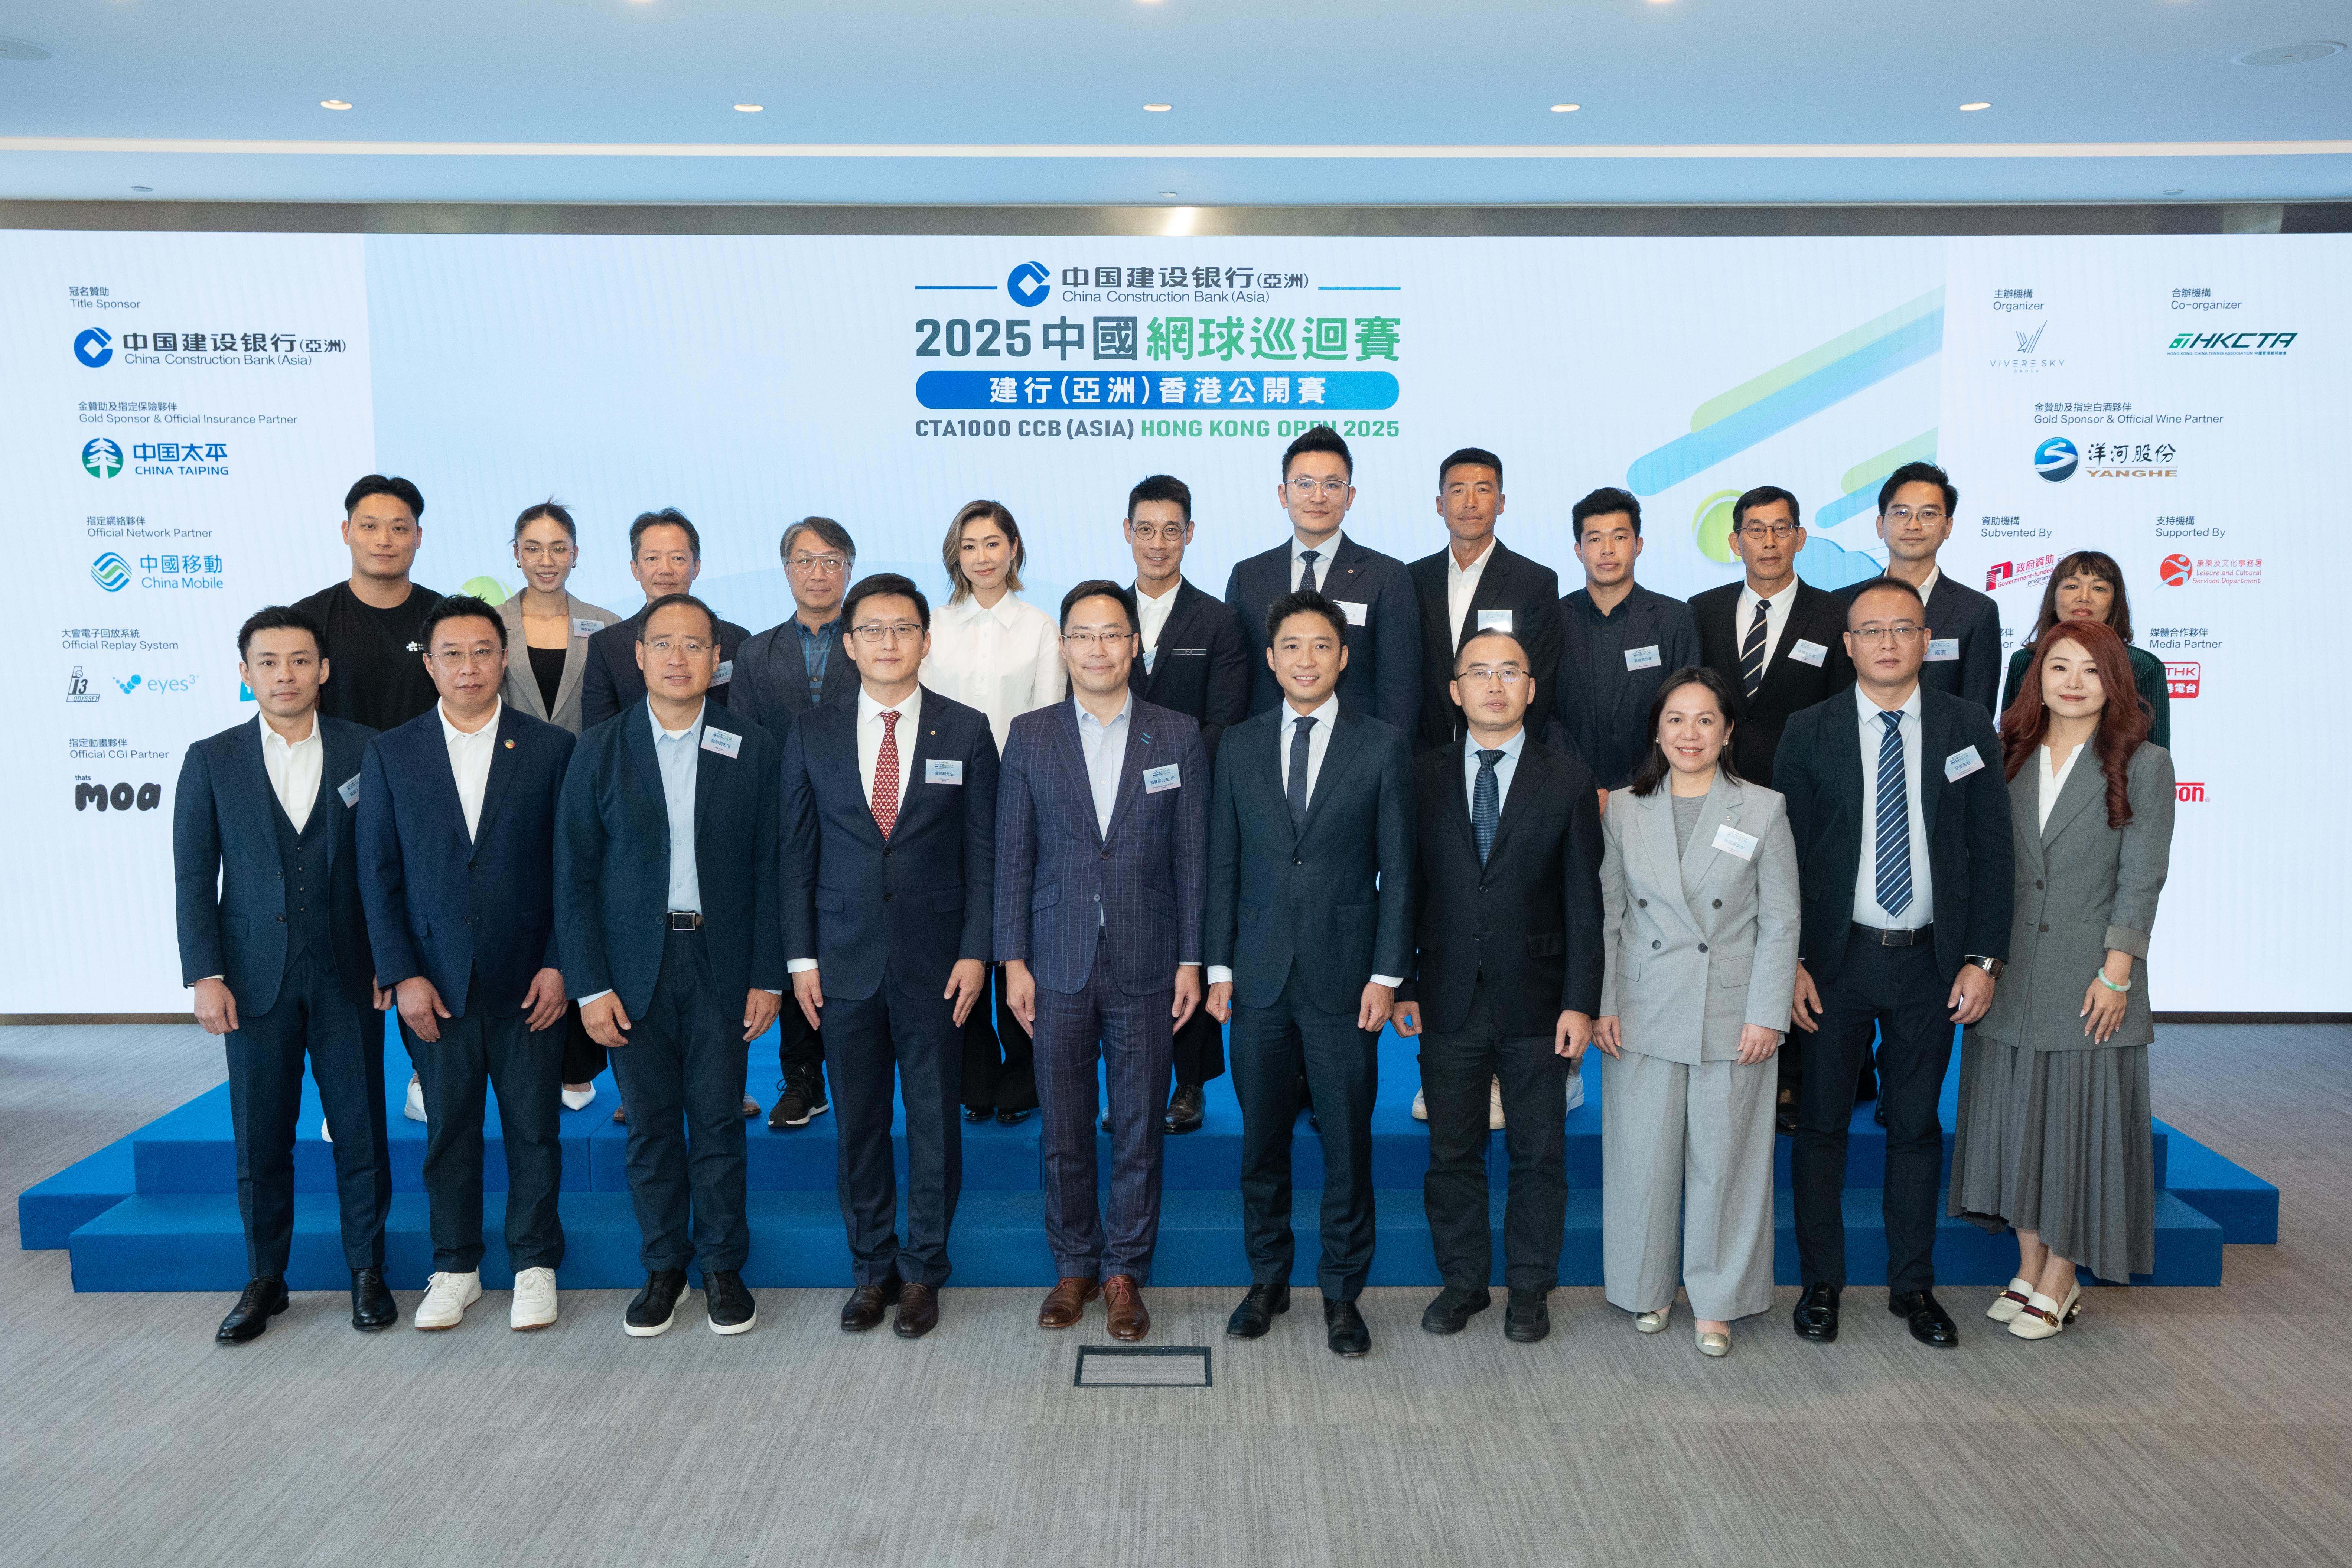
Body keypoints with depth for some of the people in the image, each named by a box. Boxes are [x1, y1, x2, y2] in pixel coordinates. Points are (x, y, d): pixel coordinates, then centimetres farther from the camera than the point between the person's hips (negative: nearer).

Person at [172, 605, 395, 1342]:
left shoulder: (365, 751, 1)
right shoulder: (211, 760, 3)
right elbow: (193, 877, 3)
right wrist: (205, 975, -4)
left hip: (347, 972, 0)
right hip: (254, 976, 1)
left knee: (361, 1130, 5)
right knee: (260, 1137, 8)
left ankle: (367, 1271, 20)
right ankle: (265, 1280, 23)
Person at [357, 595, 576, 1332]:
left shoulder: (551, 748, 0)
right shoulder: (389, 754, 4)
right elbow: (378, 875, 3)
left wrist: (559, 965, -7)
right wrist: (402, 975, -4)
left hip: (529, 982, -1)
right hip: (434, 985, 1)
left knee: (534, 1129, 6)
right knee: (448, 1130, 10)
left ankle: (534, 1265, 21)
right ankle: (455, 1269, 26)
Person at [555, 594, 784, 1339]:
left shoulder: (751, 748, 1)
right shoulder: (600, 749, 1)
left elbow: (767, 868, 1)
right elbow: (575, 876, 1)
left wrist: (767, 976, -3)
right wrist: (589, 985, -5)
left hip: (721, 961, 0)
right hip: (634, 964, 1)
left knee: (717, 1121, 5)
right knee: (651, 1125, 8)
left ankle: (723, 1265, 20)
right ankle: (663, 1267, 24)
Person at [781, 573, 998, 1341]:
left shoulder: (966, 730, 0)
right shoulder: (812, 733, 4)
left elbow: (982, 852, 0)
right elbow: (798, 852, 5)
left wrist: (975, 952, -6)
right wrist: (801, 957, 0)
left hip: (935, 958, -1)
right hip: (845, 956, 1)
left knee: (934, 1119, 7)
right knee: (858, 1122, 10)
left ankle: (922, 1272, 23)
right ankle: (872, 1268, 26)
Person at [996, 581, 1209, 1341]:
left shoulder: (1178, 736, 2)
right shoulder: (1029, 736, 3)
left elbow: (1192, 856, 2)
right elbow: (1013, 856, 3)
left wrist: (1191, 960, -3)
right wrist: (1014, 959, -2)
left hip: (1146, 964, 0)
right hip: (1059, 963, 1)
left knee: (1140, 1127, 7)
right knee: (1063, 1127, 9)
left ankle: (1125, 1271, 23)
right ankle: (1074, 1266, 27)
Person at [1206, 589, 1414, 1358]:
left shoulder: (1383, 745, 0)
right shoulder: (1240, 746, 7)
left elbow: (1398, 869, -1)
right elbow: (1223, 863, 8)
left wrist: (1386, 974, -6)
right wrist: (1220, 965, 3)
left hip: (1344, 976, -2)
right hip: (1260, 977, 2)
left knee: (1347, 1143, 6)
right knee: (1261, 1140, 11)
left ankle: (1342, 1292, 22)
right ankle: (1268, 1280, 28)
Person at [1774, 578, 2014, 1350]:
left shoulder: (1969, 727, 2)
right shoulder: (1809, 731, -1)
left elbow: (1991, 851, 3)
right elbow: (1786, 853, -2)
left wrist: (1983, 959, -4)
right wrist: (1790, 961, -8)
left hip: (1931, 962, 1)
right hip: (1836, 959, -1)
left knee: (1917, 1127, 12)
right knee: (1822, 1124, 7)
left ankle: (1913, 1285, 26)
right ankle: (1820, 1282, 22)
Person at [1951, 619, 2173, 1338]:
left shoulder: (2144, 766, -3)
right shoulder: (2009, 757, 6)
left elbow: (2141, 880, -7)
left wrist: (2116, 974, -12)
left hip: (2090, 980, -4)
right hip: (2010, 974, 4)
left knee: (2078, 1118, 4)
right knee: (2015, 1117, 10)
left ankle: (2058, 1284, 17)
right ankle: (2030, 1266, 25)